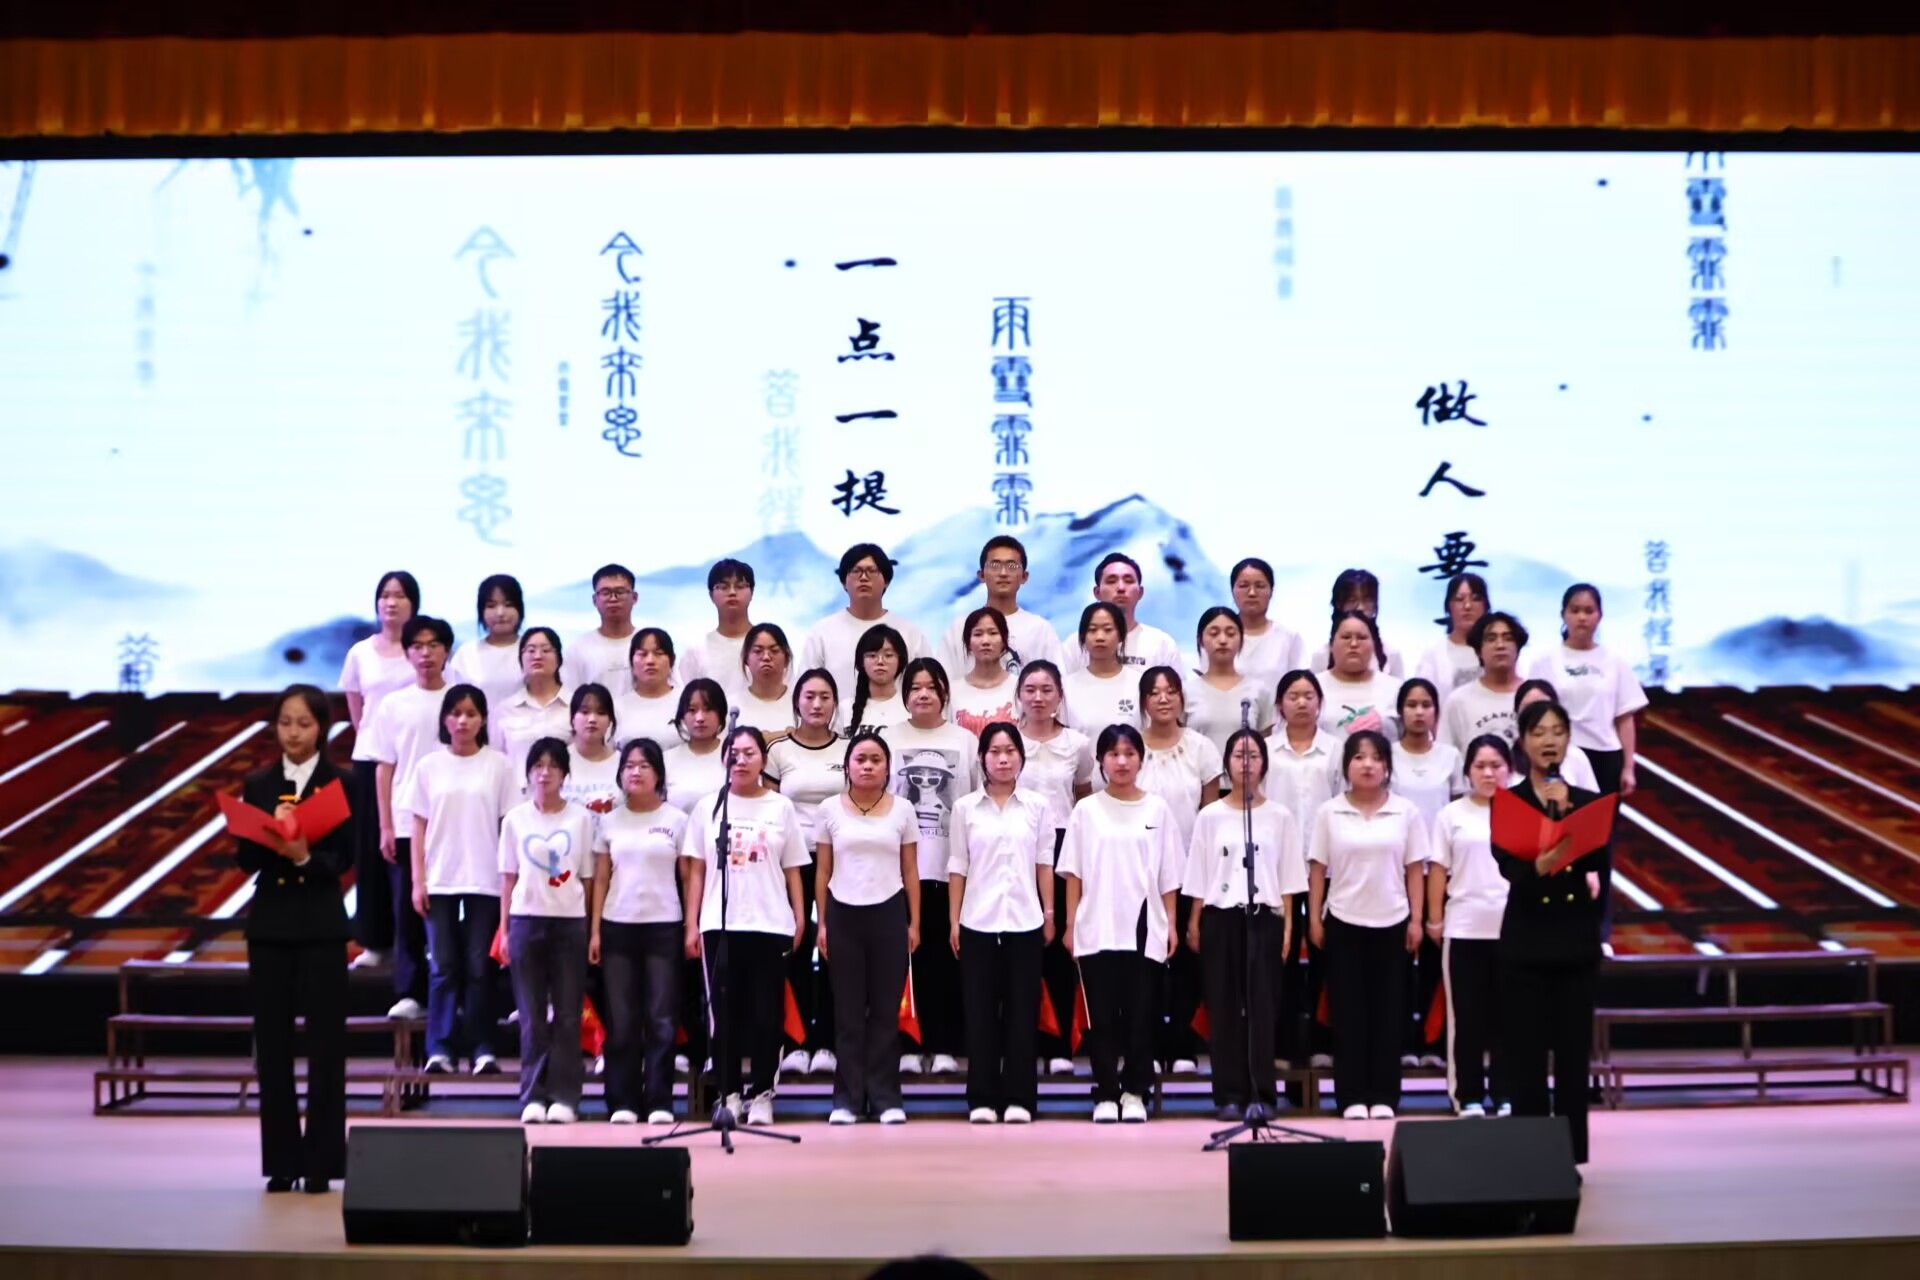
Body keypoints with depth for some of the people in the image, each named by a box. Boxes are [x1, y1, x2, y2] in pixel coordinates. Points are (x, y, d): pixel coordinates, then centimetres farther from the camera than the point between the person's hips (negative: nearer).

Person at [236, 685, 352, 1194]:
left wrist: (305, 856, -24)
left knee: (325, 1042, -1)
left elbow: (344, 858, -6)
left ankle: (321, 1160, 6)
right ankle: (281, 1161, 13)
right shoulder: (258, 785, 7)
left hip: (320, 924, -2)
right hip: (270, 922, 3)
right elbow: (245, 858, 2)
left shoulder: (340, 783, 0)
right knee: (272, 1043, 5)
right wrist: (273, 838, -17)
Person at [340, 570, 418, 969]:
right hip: (370, 758, 3)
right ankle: (375, 940, 10)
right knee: (370, 848, 3)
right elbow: (355, 711, 15)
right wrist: (372, 740, 9)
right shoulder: (360, 653, 8)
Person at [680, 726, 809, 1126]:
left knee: (766, 1012, 1)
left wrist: (799, 915, 0)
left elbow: (792, 869, 9)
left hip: (770, 924, 0)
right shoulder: (708, 808, 8)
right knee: (724, 1012, 2)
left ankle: (761, 1094, 8)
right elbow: (696, 871, 7)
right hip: (719, 925, 0)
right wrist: (691, 925, 1)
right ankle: (727, 1093, 10)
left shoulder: (781, 807, 8)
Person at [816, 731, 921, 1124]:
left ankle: (885, 1097, 8)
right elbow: (822, 871, 6)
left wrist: (914, 923, 2)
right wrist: (822, 922, 1)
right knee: (848, 1009, 3)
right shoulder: (830, 809, 3)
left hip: (888, 913, 0)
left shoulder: (901, 810, 4)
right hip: (844, 914, 0)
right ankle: (847, 1097, 9)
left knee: (886, 1008, 2)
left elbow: (911, 872, 6)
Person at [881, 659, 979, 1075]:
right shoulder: (887, 740, 7)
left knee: (946, 957, 1)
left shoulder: (966, 741, 8)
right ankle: (909, 1045, 7)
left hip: (952, 867, 0)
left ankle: (945, 1046, 7)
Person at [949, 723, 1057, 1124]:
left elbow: (1044, 864, 6)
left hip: (1025, 921, 0)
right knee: (980, 1011, 2)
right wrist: (954, 921, 1)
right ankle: (982, 1099, 8)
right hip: (978, 922, 0)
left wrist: (1049, 913, 3)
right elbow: (958, 868, 4)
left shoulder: (1038, 805, 4)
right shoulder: (965, 807, 4)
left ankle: (1019, 1098, 7)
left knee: (1022, 1010, 2)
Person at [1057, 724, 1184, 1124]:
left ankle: (1134, 1093, 11)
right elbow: (1073, 874, 4)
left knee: (1141, 1016, 1)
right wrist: (1070, 924, 0)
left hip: (1145, 929, 0)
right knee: (1102, 1017, 1)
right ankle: (1105, 1094, 9)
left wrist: (1171, 924, 3)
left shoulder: (1157, 809, 5)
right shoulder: (1086, 810, 4)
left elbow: (1168, 876, 7)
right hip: (1097, 929, 0)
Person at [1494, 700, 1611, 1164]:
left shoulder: (1589, 802, 6)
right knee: (1526, 1057, 1)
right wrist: (1539, 866, -35)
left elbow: (1601, 861, -10)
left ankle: (1571, 1156, 13)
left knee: (1573, 1055, 6)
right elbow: (1508, 868, -15)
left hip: (1576, 940, 2)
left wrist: (1566, 811, -20)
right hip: (1526, 942, -2)